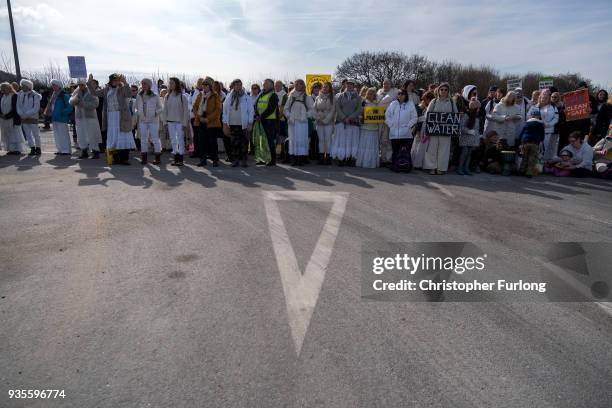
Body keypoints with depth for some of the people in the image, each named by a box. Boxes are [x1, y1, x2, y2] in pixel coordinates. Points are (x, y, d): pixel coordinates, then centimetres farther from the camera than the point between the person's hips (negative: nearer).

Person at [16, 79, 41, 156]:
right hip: (23, 118, 5)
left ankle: (38, 149, 9)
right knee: (28, 134, 6)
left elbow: (36, 108, -12)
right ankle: (32, 149, 12)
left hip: (33, 117, -5)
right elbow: (18, 106, 8)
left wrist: (26, 114, -16)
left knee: (36, 134, -1)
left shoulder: (35, 95, -7)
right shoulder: (20, 95, 8)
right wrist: (21, 114, -9)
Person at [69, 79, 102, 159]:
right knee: (81, 135, 6)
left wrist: (84, 104, -19)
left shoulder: (91, 92, -3)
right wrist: (77, 96, -17)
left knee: (92, 135, -7)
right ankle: (84, 152, 15)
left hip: (90, 117, -5)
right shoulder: (76, 92, 10)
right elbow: (71, 102, 1)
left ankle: (95, 152, -1)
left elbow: (95, 103, -11)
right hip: (79, 117, 5)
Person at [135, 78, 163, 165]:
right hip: (142, 120, 5)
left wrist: (155, 113, -13)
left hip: (153, 120, -5)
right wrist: (138, 113, 4)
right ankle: (144, 157, 13)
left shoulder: (155, 96, -4)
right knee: (143, 139, 7)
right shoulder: (139, 96, 9)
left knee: (155, 138, -2)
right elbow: (137, 108, 20)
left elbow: (160, 108, 1)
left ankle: (158, 158, 5)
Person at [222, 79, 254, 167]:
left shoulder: (246, 98, 2)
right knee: (235, 143, 4)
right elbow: (225, 111, 9)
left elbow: (251, 111, 3)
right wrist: (225, 123, 4)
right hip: (233, 124, 2)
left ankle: (244, 160, 8)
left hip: (243, 124, -2)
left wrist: (250, 123, -4)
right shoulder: (229, 98, 8)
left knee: (244, 143, -1)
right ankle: (236, 160, 12)